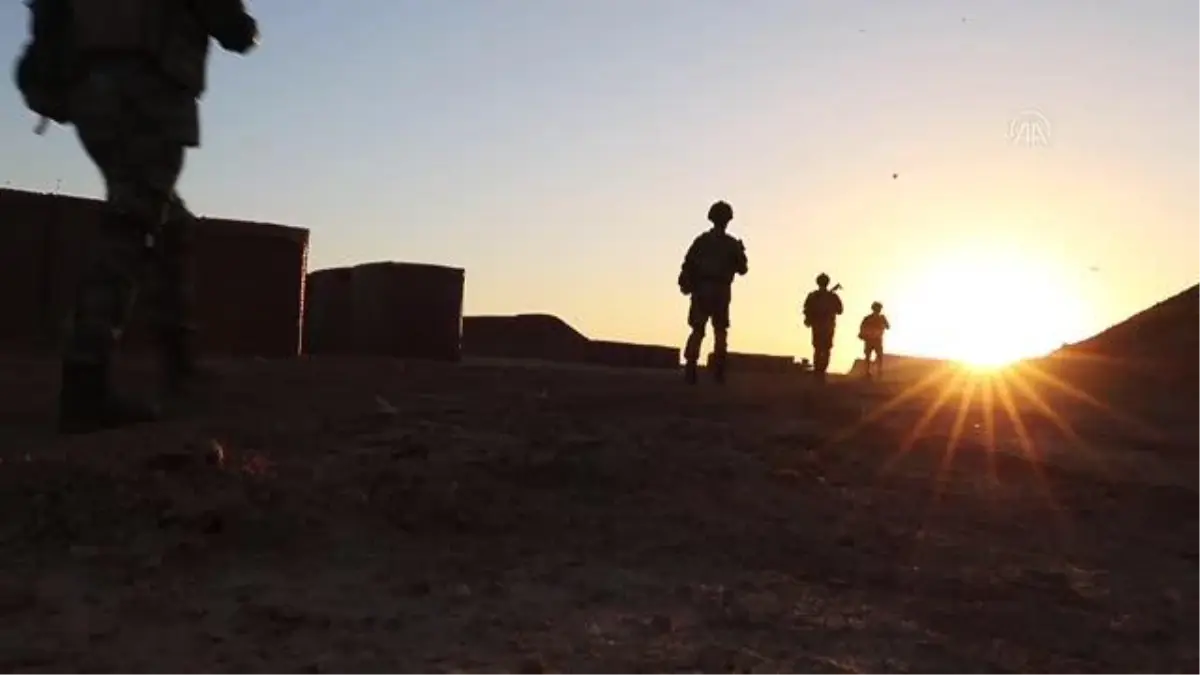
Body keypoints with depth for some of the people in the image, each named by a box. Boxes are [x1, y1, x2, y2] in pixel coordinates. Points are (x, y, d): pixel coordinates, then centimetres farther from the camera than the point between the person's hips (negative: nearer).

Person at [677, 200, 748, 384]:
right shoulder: (732, 244, 3)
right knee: (720, 331, 9)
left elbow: (688, 265, -3)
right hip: (721, 292, 0)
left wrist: (686, 284, 5)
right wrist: (740, 253, 26)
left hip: (702, 291, 0)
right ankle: (718, 370, -1)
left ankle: (690, 368, -7)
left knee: (698, 330, 5)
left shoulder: (701, 240, 3)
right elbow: (742, 269, 11)